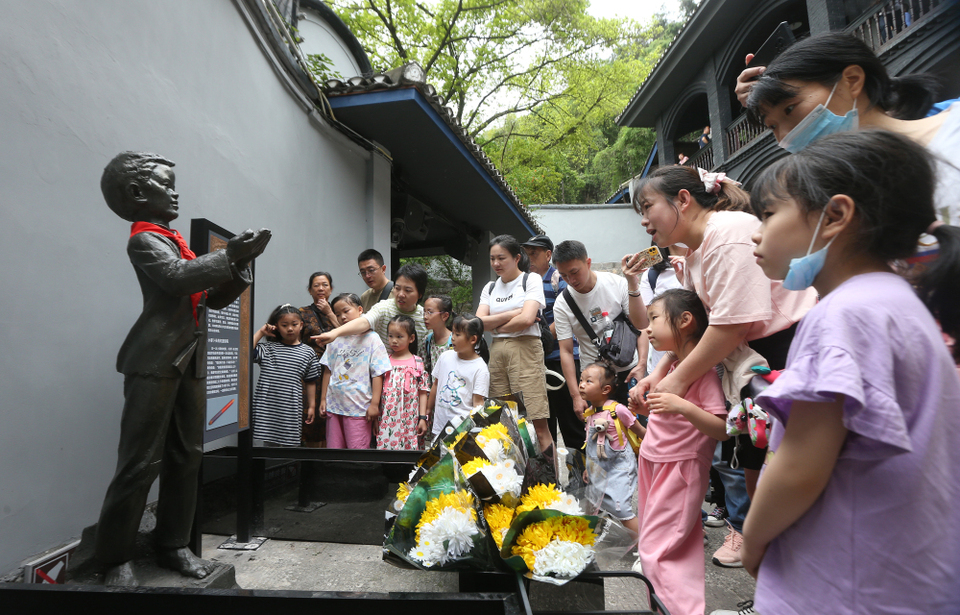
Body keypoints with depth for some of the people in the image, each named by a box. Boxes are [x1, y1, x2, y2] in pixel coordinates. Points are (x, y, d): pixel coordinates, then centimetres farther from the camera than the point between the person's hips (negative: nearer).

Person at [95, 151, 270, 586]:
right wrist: (229, 254, -21)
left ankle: (173, 545, 21)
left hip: (190, 363, 8)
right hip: (155, 363, -8)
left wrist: (242, 262, 6)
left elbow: (214, 298, 18)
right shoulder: (144, 240, -4)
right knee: (141, 461, -3)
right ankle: (116, 559, 11)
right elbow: (177, 277, -24)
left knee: (186, 456, 10)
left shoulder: (177, 244, 20)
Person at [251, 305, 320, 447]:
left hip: (291, 408, 0)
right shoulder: (267, 348, 5)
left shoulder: (308, 352, 6)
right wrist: (260, 332, -3)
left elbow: (310, 382, 10)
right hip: (266, 407, 0)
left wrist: (312, 406, 9)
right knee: (268, 442, 3)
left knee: (290, 443, 3)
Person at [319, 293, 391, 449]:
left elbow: (378, 374, -8)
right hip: (334, 405, 5)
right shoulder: (335, 339, 8)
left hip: (359, 408, -4)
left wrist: (374, 404, -11)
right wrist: (323, 399, 9)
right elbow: (328, 371, 12)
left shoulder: (371, 339, -5)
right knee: (333, 449, 12)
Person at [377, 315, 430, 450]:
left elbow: (423, 393, 2)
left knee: (409, 448, -2)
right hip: (387, 420, 1)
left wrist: (423, 418, -3)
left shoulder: (417, 362, 2)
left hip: (409, 420, -1)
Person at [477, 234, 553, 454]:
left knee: (538, 425, -8)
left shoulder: (531, 280, 2)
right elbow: (479, 322, 4)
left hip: (525, 349, -5)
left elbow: (527, 319, -11)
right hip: (496, 351, 5)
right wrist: (513, 314, -5)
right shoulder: (490, 288, 18)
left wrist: (496, 326, 2)